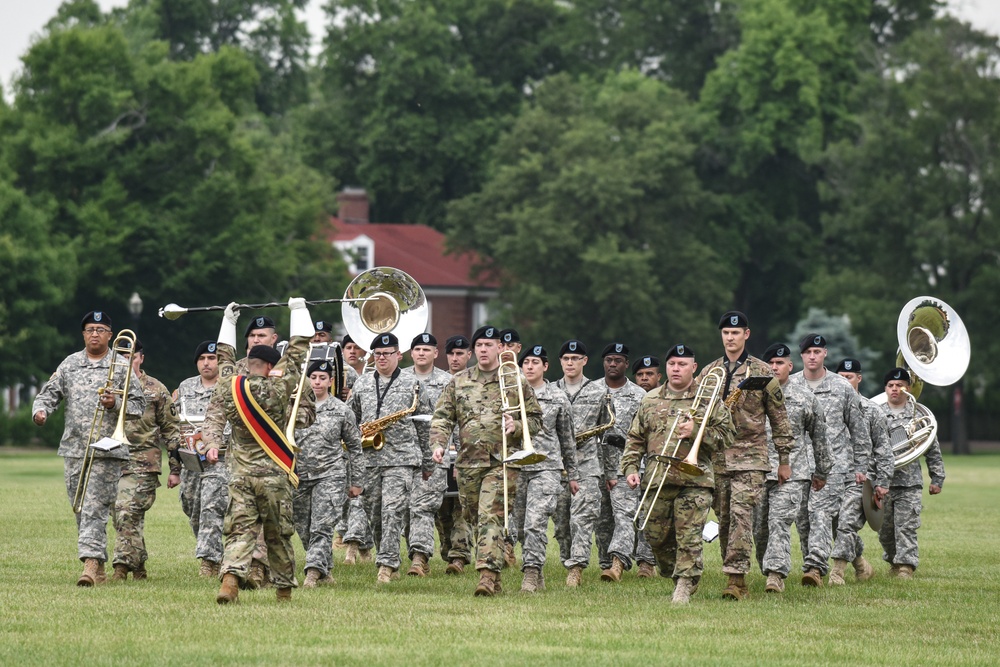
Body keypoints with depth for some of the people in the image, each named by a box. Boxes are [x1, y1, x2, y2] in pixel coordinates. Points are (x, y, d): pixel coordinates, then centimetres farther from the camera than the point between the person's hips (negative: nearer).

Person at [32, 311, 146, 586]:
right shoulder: (70, 364, 12)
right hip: (73, 449, 4)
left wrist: (116, 403, -14)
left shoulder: (122, 366, 3)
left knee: (95, 509, -14)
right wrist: (40, 409, -9)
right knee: (81, 510, 7)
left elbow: (139, 403, 4)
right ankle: (99, 568, 15)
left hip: (107, 451, -4)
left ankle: (91, 561, -20)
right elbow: (50, 392, 12)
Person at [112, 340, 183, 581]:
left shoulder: (155, 390, 5)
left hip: (143, 463, -4)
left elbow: (171, 430, 6)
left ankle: (122, 566, -18)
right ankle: (138, 568, 19)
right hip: (112, 461, 4)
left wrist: (175, 468, 2)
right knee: (127, 517, 8)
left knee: (128, 513, -17)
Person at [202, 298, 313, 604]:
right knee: (278, 534, 10)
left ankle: (231, 577, -26)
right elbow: (297, 351, 0)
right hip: (274, 473, -2)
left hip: (239, 473, 2)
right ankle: (284, 589, 19)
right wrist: (298, 310, 11)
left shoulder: (229, 387, 0)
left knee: (239, 530, -4)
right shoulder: (278, 388, -8)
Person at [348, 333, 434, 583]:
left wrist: (427, 463, 5)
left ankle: (387, 564, -18)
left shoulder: (412, 385, 3)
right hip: (368, 459, 4)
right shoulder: (362, 384, 13)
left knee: (392, 512, -15)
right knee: (373, 515, 7)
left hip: (402, 459, -4)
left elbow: (424, 427, 6)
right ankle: (391, 565, 19)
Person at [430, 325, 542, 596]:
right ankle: (494, 579, 20)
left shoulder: (516, 381, 6)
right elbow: (442, 417, 8)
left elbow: (536, 419, 9)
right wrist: (438, 444, -10)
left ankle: (488, 575, -25)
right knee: (474, 519, 9)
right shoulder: (459, 381, 12)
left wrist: (517, 427, -13)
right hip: (467, 462, 4)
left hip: (501, 462, -4)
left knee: (491, 517, -17)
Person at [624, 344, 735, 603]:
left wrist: (697, 432, -13)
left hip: (694, 481, -3)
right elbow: (635, 439, 18)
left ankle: (685, 587, -3)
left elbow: (726, 436, 2)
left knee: (689, 538, -8)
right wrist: (630, 468, 4)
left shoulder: (709, 399, 6)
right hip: (656, 481, 4)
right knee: (656, 536, 6)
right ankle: (674, 575, 26)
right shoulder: (650, 400, 15)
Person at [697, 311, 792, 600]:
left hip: (750, 456, -4)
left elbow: (779, 417, 6)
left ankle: (736, 577, -21)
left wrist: (784, 457, 2)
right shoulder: (708, 373, 13)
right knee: (724, 519, 4)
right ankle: (737, 582, 11)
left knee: (741, 513, -17)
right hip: (716, 456, 4)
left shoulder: (762, 372, 3)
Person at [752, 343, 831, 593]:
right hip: (756, 471, 2)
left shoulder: (805, 398, 7)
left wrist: (821, 472, 17)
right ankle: (768, 570, 22)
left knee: (780, 522, -17)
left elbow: (819, 436, 15)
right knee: (760, 528, 6)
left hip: (791, 472, -2)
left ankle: (777, 573, -23)